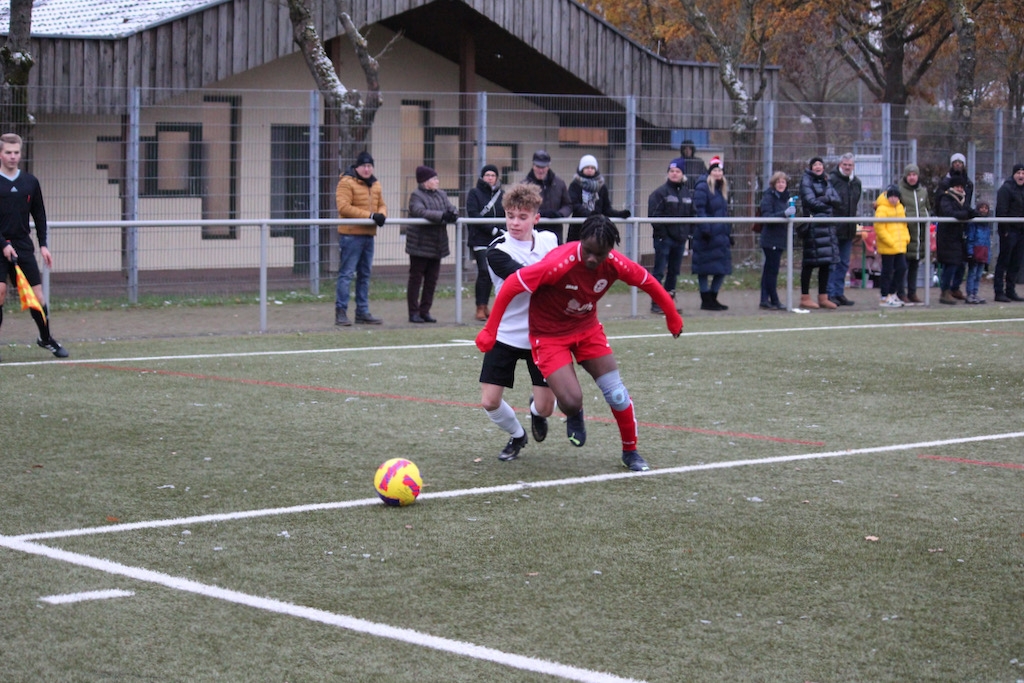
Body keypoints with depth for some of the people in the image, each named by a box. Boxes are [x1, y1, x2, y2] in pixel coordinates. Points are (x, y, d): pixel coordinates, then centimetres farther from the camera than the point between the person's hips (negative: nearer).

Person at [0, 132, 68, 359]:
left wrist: (43, 245, 7)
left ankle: (46, 338, 20)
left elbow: (39, 215, 14)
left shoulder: (30, 182, 8)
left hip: (23, 246, 3)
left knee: (37, 293, 1)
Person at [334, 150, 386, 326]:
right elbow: (343, 207, -18)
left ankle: (362, 312, 19)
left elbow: (381, 205, 19)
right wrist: (370, 215, -21)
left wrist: (381, 214, -7)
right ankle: (341, 312, -5)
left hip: (369, 235, 8)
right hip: (350, 234, -8)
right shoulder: (346, 182, -9)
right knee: (346, 274, -7)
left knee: (365, 275, 12)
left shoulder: (375, 184, 16)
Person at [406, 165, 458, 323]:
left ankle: (425, 311, 16)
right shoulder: (416, 196, -9)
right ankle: (414, 312, 5)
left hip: (437, 246, 7)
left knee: (432, 280, 9)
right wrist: (442, 216, -34)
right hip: (420, 244, -7)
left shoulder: (441, 195, 13)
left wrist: (453, 214, -22)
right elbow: (420, 211, -26)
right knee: (416, 279, 0)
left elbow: (451, 208, 3)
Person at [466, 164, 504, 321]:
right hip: (480, 239, -5)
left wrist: (502, 229, -5)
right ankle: (480, 308, -9)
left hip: (496, 240, 5)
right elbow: (473, 215, -10)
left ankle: (484, 306, 14)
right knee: (484, 271, -13)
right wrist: (492, 229, -16)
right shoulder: (474, 193, 0)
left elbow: (506, 215, 14)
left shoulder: (500, 194, 14)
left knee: (491, 272, 4)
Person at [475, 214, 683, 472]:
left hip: (587, 328, 4)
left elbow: (648, 282, 2)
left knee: (616, 392, -1)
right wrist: (490, 330, -24)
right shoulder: (560, 263, -33)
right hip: (549, 334, -4)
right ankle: (574, 416, 23)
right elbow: (512, 284, -28)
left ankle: (630, 452, 22)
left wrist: (672, 316, 13)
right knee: (571, 400, -18)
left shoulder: (616, 264, -18)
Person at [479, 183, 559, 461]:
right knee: (489, 401, -5)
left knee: (545, 406, -4)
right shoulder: (497, 251, -17)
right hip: (505, 334, -2)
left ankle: (536, 410, 36)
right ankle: (517, 435, 27)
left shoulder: (549, 240, -1)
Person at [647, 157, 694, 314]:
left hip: (680, 238, 6)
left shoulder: (687, 193, 11)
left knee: (674, 272, 12)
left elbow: (692, 214, 17)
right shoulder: (661, 192, -8)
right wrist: (662, 232, -16)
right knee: (659, 272, -4)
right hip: (664, 238, -6)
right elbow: (654, 215, -13)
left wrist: (688, 232, 7)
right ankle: (656, 303, -2)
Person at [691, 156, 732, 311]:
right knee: (704, 269, -1)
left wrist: (729, 233, 18)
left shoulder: (722, 189, 18)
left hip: (720, 236, 8)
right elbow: (699, 210, -15)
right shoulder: (703, 187, -7)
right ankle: (706, 300, 4)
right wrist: (705, 229, -22)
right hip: (706, 235, -8)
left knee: (723, 268, 7)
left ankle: (712, 298, 17)